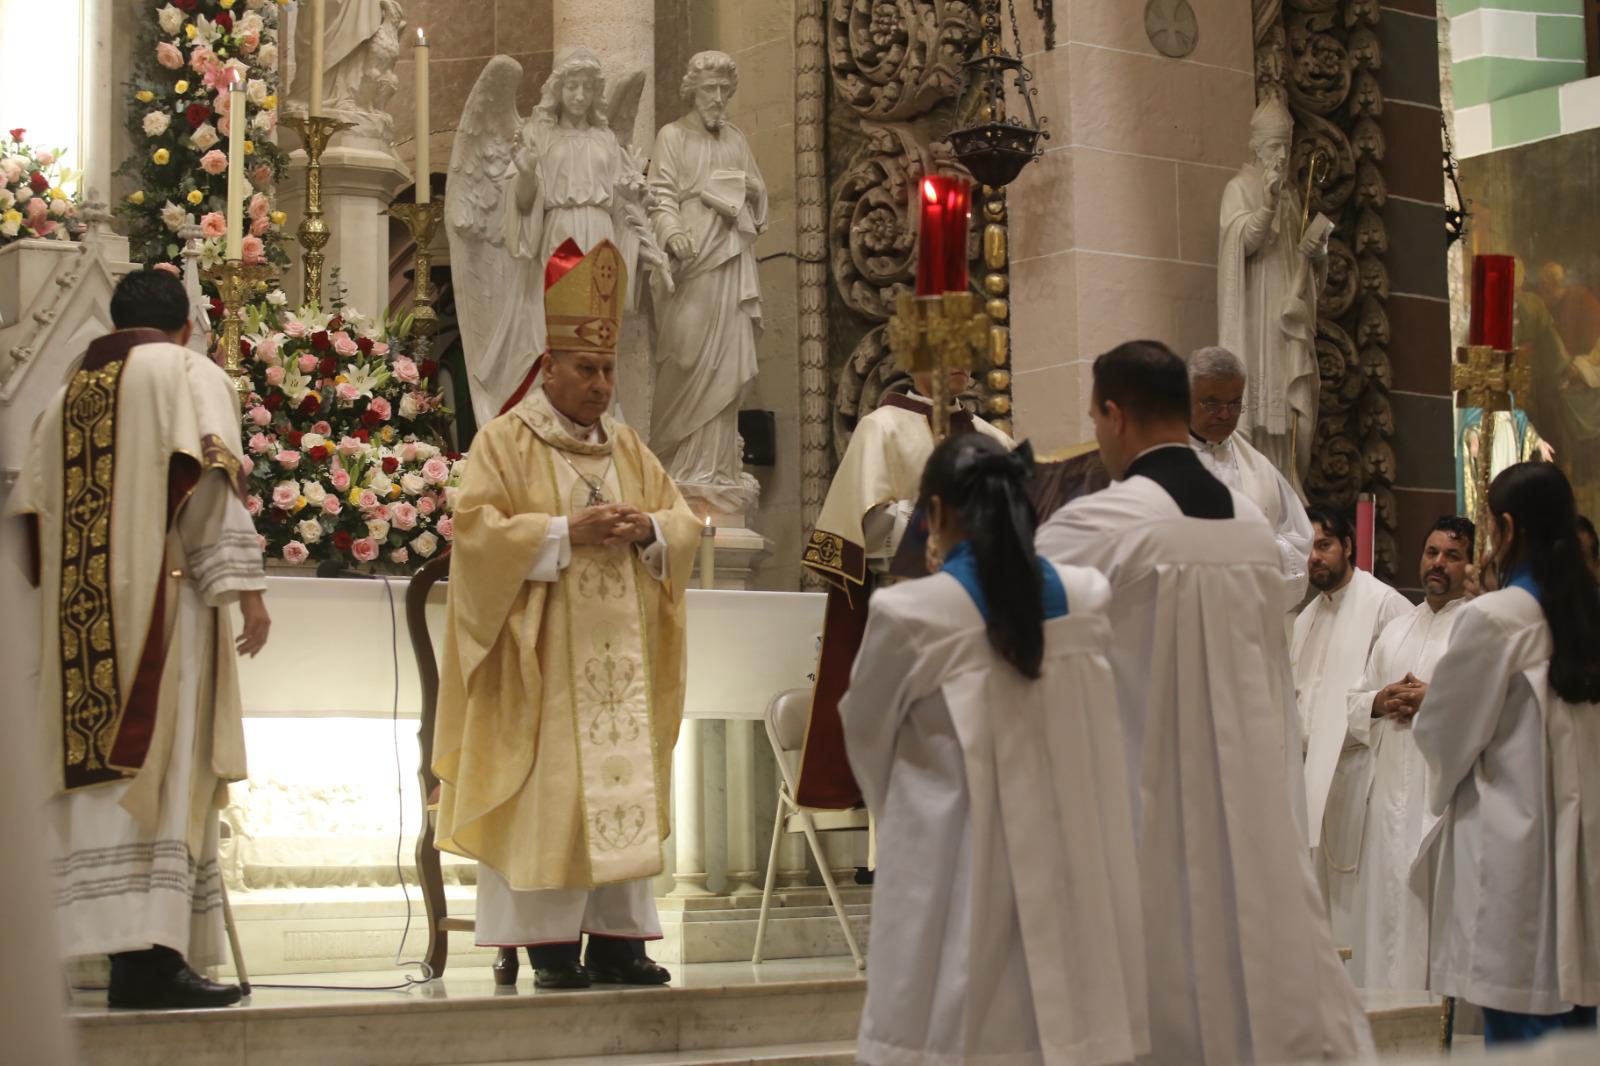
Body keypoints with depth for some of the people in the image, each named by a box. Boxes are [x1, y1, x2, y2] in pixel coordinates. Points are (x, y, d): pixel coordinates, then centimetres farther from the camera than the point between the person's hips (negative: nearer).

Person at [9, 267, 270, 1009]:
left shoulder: (68, 394, 20)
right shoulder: (190, 375, 3)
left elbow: (32, 513, 18)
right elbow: (210, 480, -10)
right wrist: (245, 586, -13)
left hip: (80, 616, 6)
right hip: (161, 605, -6)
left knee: (99, 771, 4)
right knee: (162, 769, -10)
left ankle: (122, 948, 0)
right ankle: (152, 954, -19)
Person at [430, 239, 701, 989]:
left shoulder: (627, 448, 17)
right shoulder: (505, 441, 0)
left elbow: (683, 523, 16)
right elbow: (476, 529, -11)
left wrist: (649, 529, -6)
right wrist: (564, 533, -18)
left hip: (617, 656, 6)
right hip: (541, 659, -5)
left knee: (622, 786, 3)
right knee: (545, 792, -8)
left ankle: (617, 935, 6)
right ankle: (547, 943, -5)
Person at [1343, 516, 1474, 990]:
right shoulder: (1396, 630, 21)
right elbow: (1354, 701, 22)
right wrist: (1380, 701, 1)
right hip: (1390, 786, 6)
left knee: (1433, 904, -12)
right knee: (1383, 898, 5)